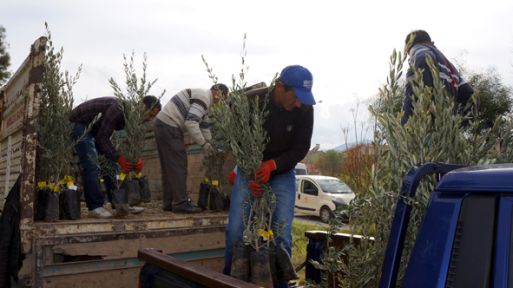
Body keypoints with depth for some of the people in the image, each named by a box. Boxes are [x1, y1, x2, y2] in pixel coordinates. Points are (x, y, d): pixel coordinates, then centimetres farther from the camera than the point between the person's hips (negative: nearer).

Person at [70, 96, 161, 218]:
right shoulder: (118, 108, -32)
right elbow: (102, 137, -30)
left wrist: (136, 158, -16)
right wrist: (118, 158, -34)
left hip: (96, 128, 9)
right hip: (80, 124, -9)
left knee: (111, 163, 2)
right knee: (91, 166, -16)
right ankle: (95, 207, -12)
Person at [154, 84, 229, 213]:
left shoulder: (203, 97, 21)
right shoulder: (204, 97, -12)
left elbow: (205, 126, 27)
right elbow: (190, 122, -22)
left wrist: (209, 144, 26)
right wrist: (203, 143, -15)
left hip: (162, 125, 11)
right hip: (169, 127, -11)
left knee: (169, 167, 12)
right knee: (178, 166, -7)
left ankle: (169, 202, 17)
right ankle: (181, 203, -3)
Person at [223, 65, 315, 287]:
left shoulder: (305, 109, -16)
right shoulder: (251, 101, -20)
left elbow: (301, 148, -11)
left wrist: (272, 165, -28)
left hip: (282, 172, 1)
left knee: (282, 231, -8)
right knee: (235, 229, -5)